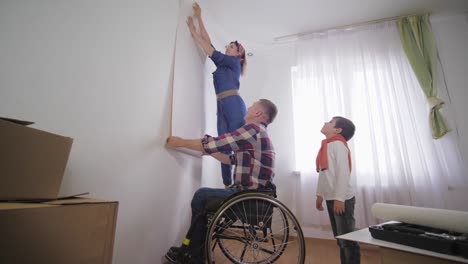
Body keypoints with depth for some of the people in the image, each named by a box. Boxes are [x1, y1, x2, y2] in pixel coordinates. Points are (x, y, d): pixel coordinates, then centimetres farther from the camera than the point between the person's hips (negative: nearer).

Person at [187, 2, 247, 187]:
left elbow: (210, 51, 3)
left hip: (233, 104, -7)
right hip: (222, 107, 7)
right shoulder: (223, 64, 26)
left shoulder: (234, 63, 8)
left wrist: (194, 32, 12)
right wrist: (199, 18, 32)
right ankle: (228, 186, 0)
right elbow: (209, 42, 28)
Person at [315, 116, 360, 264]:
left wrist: (339, 198, -22)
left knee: (348, 240, 0)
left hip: (342, 199, -8)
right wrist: (319, 195, 17)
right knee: (340, 239, 16)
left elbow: (343, 172, -19)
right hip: (331, 198, 8)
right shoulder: (326, 145, 14)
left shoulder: (338, 144, -11)